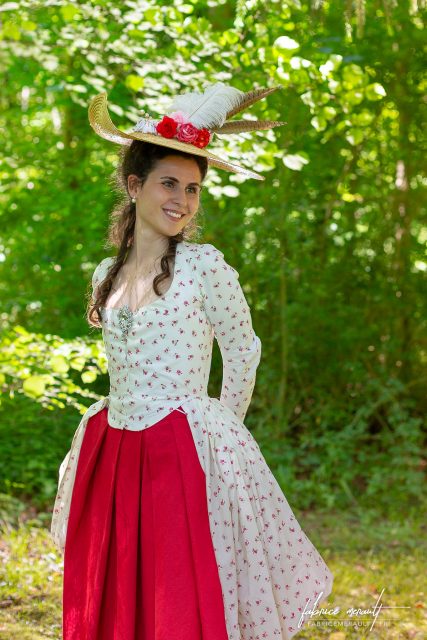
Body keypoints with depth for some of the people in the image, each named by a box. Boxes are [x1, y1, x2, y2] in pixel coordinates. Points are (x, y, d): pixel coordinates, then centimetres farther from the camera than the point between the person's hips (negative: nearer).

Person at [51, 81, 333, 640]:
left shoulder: (204, 265, -7)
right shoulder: (107, 274, 10)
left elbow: (244, 351, 3)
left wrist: (220, 433, 9)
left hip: (184, 456, -5)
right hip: (112, 452, 5)